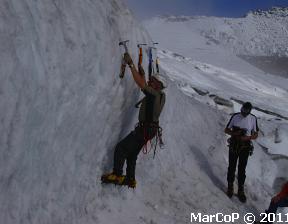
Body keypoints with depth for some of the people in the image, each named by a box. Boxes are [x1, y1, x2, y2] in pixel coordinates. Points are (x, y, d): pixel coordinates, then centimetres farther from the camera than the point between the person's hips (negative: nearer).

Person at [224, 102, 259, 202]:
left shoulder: (253, 119, -7)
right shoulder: (235, 116, -8)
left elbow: (255, 135, 0)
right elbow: (226, 130, -1)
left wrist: (247, 137, -20)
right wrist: (235, 133, -21)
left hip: (245, 146, 0)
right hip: (234, 145, 0)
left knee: (242, 169, 9)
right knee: (232, 167, 10)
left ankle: (241, 190, 22)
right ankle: (230, 187, 27)